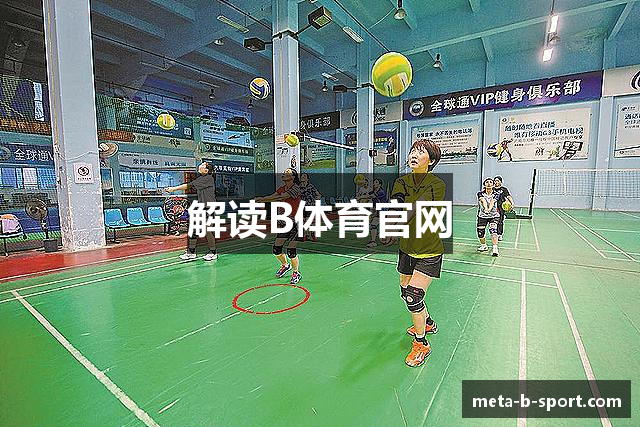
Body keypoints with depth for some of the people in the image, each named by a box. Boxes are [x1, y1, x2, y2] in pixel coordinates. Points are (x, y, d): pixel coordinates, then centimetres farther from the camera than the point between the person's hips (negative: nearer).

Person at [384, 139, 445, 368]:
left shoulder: (437, 184, -18)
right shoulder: (402, 182, -3)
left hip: (429, 252, -5)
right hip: (406, 249, 6)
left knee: (414, 295, -12)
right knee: (406, 292, 17)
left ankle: (421, 344, 15)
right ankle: (427, 323, 48)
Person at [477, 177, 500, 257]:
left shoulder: (496, 194, -9)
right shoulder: (480, 193, -9)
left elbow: (492, 202, -30)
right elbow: (483, 201, -30)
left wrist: (489, 209, -51)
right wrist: (485, 208, -51)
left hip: (493, 215, -1)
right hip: (482, 216, 1)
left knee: (493, 230, -22)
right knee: (480, 232, 3)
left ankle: (495, 249, -26)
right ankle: (484, 245, 29)